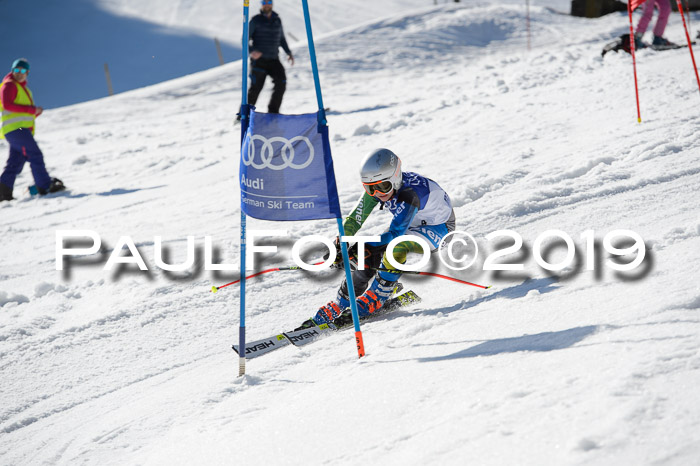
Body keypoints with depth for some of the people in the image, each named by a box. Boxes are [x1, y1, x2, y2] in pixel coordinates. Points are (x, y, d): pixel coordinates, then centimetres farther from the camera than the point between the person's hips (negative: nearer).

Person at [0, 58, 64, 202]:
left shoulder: (24, 89, 27)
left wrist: (36, 112, 4)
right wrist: (31, 109, -17)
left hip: (23, 129, 9)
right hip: (15, 127, -9)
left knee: (15, 163, 4)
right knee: (35, 155, -13)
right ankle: (45, 186, -14)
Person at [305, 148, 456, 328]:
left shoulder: (408, 193, -39)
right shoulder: (375, 187, -18)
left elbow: (396, 232, -45)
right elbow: (355, 219, -12)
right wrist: (339, 245, -28)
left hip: (439, 227, -7)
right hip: (410, 224, 7)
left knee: (396, 247, -34)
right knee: (370, 252, -14)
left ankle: (375, 299, -20)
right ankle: (341, 304, -4)